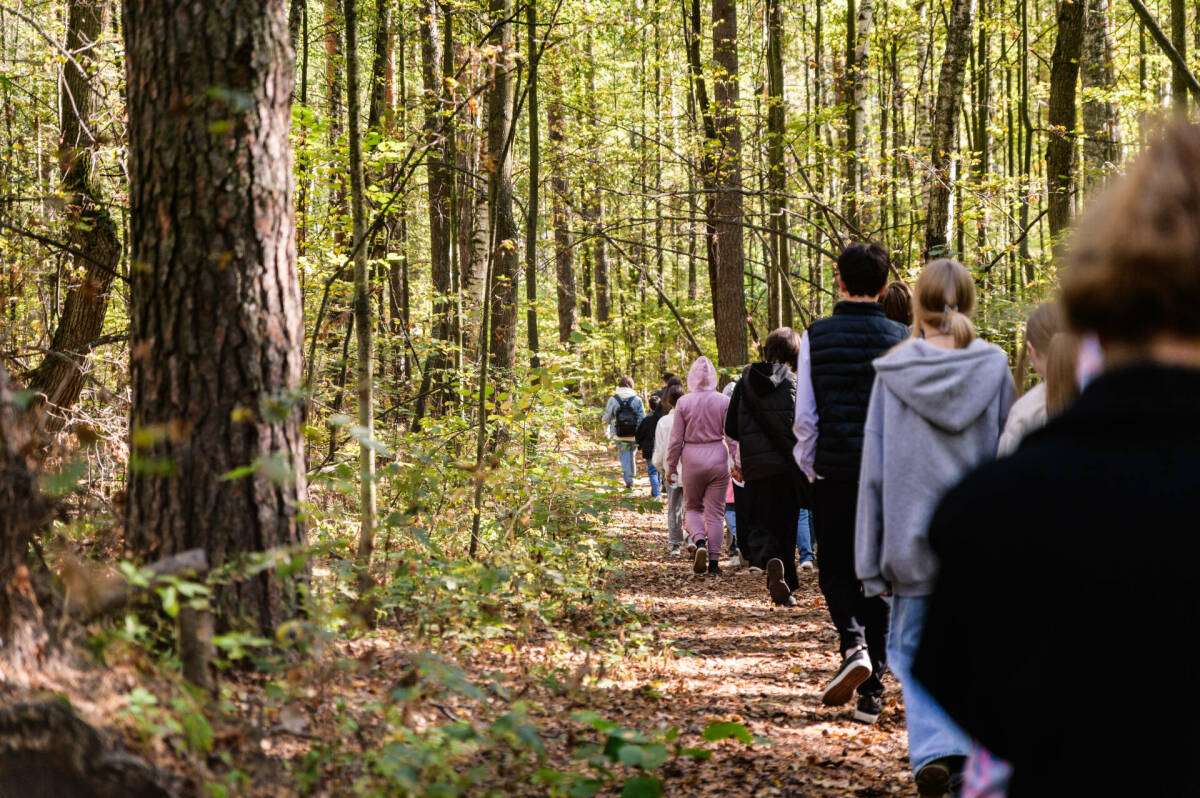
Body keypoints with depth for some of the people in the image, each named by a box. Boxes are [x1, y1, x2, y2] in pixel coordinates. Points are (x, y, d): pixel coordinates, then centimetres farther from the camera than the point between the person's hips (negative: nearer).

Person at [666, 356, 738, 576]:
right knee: (715, 512, 6)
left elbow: (676, 439, -1)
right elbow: (732, 436, -3)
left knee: (692, 507, 16)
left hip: (692, 459, -1)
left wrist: (671, 466, 8)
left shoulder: (684, 403, -5)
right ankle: (713, 561, 5)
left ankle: (699, 541, -11)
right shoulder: (724, 401, -4)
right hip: (718, 459, 1)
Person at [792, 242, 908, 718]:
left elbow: (804, 416, -2)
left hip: (835, 471, -1)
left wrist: (809, 467, 10)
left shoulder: (816, 337, -2)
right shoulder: (901, 340, 0)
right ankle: (872, 689, 8)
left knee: (835, 571, 11)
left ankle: (853, 644, -16)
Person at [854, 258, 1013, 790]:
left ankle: (934, 749, -10)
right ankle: (970, 765, 15)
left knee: (915, 647, 9)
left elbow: (875, 468, -4)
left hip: (915, 540, -1)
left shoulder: (892, 374, -5)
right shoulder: (994, 370, -3)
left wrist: (873, 561, 1)